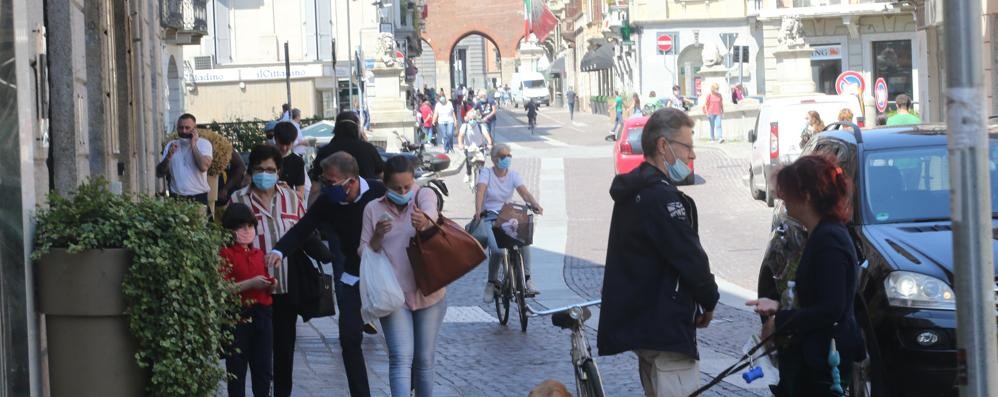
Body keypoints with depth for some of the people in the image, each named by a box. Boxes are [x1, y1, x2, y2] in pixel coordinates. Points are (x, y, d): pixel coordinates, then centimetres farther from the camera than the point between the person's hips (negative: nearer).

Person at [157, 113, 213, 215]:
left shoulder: (203, 143, 2)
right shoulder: (171, 145, 11)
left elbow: (204, 167, -17)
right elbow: (159, 173, 6)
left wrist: (193, 145, -10)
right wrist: (169, 156, -9)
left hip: (198, 198, -2)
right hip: (176, 198, 2)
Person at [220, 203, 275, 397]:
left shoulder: (259, 254, 14)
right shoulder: (226, 254, -7)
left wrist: (270, 284, 4)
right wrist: (251, 283, -22)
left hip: (262, 315, 6)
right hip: (238, 316, -6)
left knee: (264, 367, 10)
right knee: (237, 368, 0)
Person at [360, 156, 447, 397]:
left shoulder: (424, 196, -1)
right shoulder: (373, 209, 3)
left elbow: (430, 210, -26)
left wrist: (425, 221, -51)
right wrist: (377, 236, -17)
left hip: (429, 293, 1)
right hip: (393, 295, 0)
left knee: (424, 359, 8)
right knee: (401, 357, -14)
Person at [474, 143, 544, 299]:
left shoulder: (513, 175, 5)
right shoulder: (486, 173, -3)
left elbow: (524, 193, -11)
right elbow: (480, 191, -21)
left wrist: (535, 204, -32)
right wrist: (478, 211, -40)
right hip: (489, 219, -3)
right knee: (497, 249, -29)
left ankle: (526, 279, -16)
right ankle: (492, 283, -7)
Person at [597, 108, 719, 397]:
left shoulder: (632, 192, 14)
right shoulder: (662, 197, -18)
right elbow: (690, 258, -19)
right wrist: (709, 301, -2)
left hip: (636, 318, 11)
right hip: (665, 325, -11)